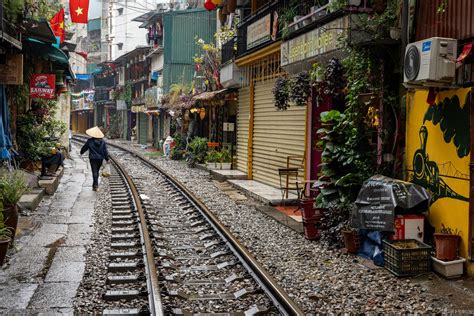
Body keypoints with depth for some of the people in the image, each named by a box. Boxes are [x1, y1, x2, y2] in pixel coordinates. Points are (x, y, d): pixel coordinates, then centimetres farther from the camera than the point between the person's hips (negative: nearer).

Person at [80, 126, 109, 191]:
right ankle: (95, 184, 26)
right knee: (97, 171, 17)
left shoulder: (90, 141, -8)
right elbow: (105, 151, 1)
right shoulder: (102, 141, 0)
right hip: (100, 158, 3)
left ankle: (96, 185, -16)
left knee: (94, 172, -4)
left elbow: (84, 147, 6)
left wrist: (81, 152, 27)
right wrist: (107, 158, 6)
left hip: (93, 158, -3)